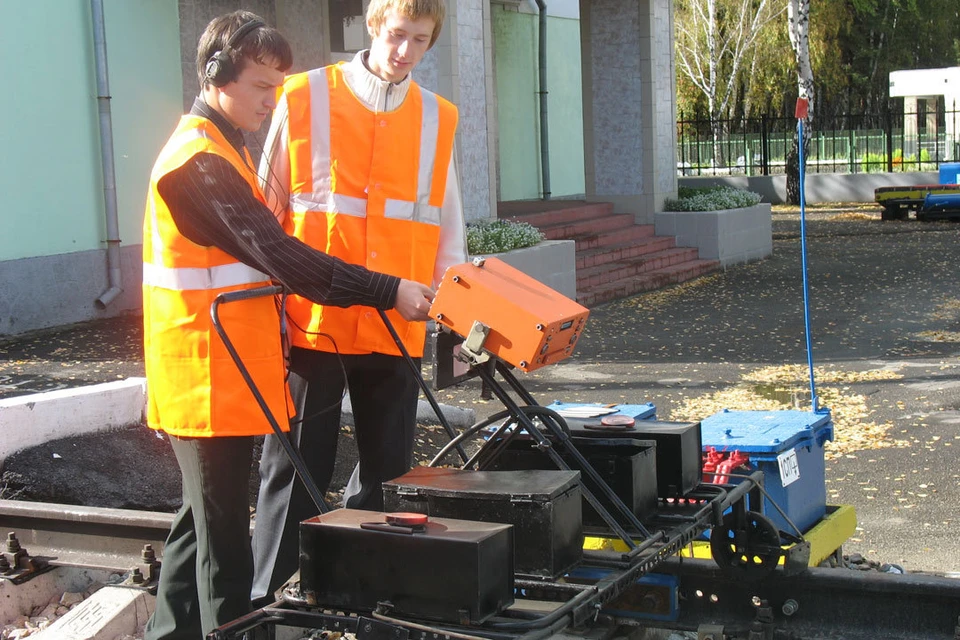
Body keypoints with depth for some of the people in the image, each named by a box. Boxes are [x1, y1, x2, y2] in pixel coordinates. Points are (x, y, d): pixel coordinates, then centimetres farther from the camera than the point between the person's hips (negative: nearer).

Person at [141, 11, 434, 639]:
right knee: (224, 530, -3)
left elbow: (260, 249, 21)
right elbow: (278, 256, -22)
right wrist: (388, 292, -21)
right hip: (210, 376, -10)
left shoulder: (223, 150, 16)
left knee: (205, 517, 18)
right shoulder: (199, 160, -17)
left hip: (227, 374, 10)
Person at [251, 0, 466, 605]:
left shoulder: (437, 117, 8)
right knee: (296, 467, 3)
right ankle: (268, 600, 14)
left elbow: (448, 226, 15)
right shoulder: (305, 98, -1)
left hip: (396, 323, 3)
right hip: (312, 317, -3)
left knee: (387, 468, 10)